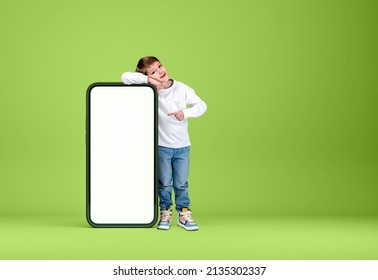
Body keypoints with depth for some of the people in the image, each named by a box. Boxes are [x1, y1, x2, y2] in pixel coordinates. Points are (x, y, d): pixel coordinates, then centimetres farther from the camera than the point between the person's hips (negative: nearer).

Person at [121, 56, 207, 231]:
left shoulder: (182, 89, -4)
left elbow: (201, 106, 0)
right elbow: (125, 77, -18)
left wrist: (185, 113, -17)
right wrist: (147, 79, -27)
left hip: (182, 145, 1)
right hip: (161, 145, -1)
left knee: (181, 183, 8)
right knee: (164, 183, 9)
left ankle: (184, 214, 20)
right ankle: (165, 213, 24)